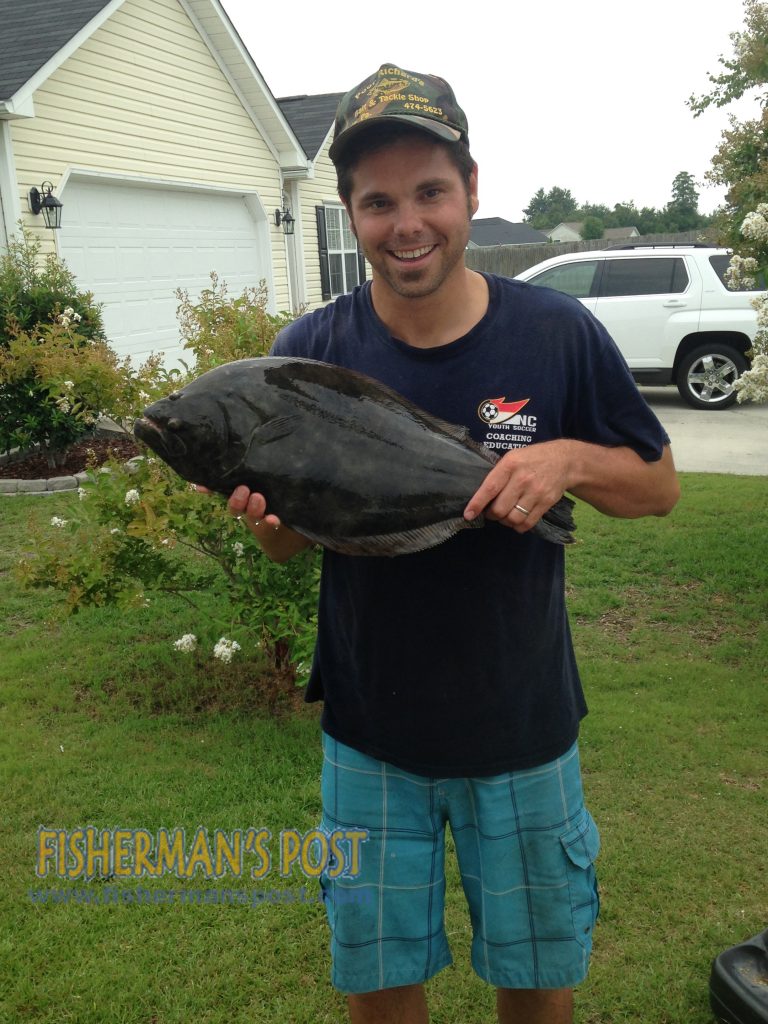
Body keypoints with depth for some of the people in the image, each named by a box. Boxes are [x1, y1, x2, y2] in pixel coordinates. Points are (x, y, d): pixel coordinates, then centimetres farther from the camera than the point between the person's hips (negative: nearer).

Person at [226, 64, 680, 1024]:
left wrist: (570, 459, -22)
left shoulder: (557, 332, -11)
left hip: (524, 726, 0)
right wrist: (270, 520, -24)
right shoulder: (310, 351, -9)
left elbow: (659, 485, -2)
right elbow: (289, 541, 0)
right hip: (369, 730, 1)